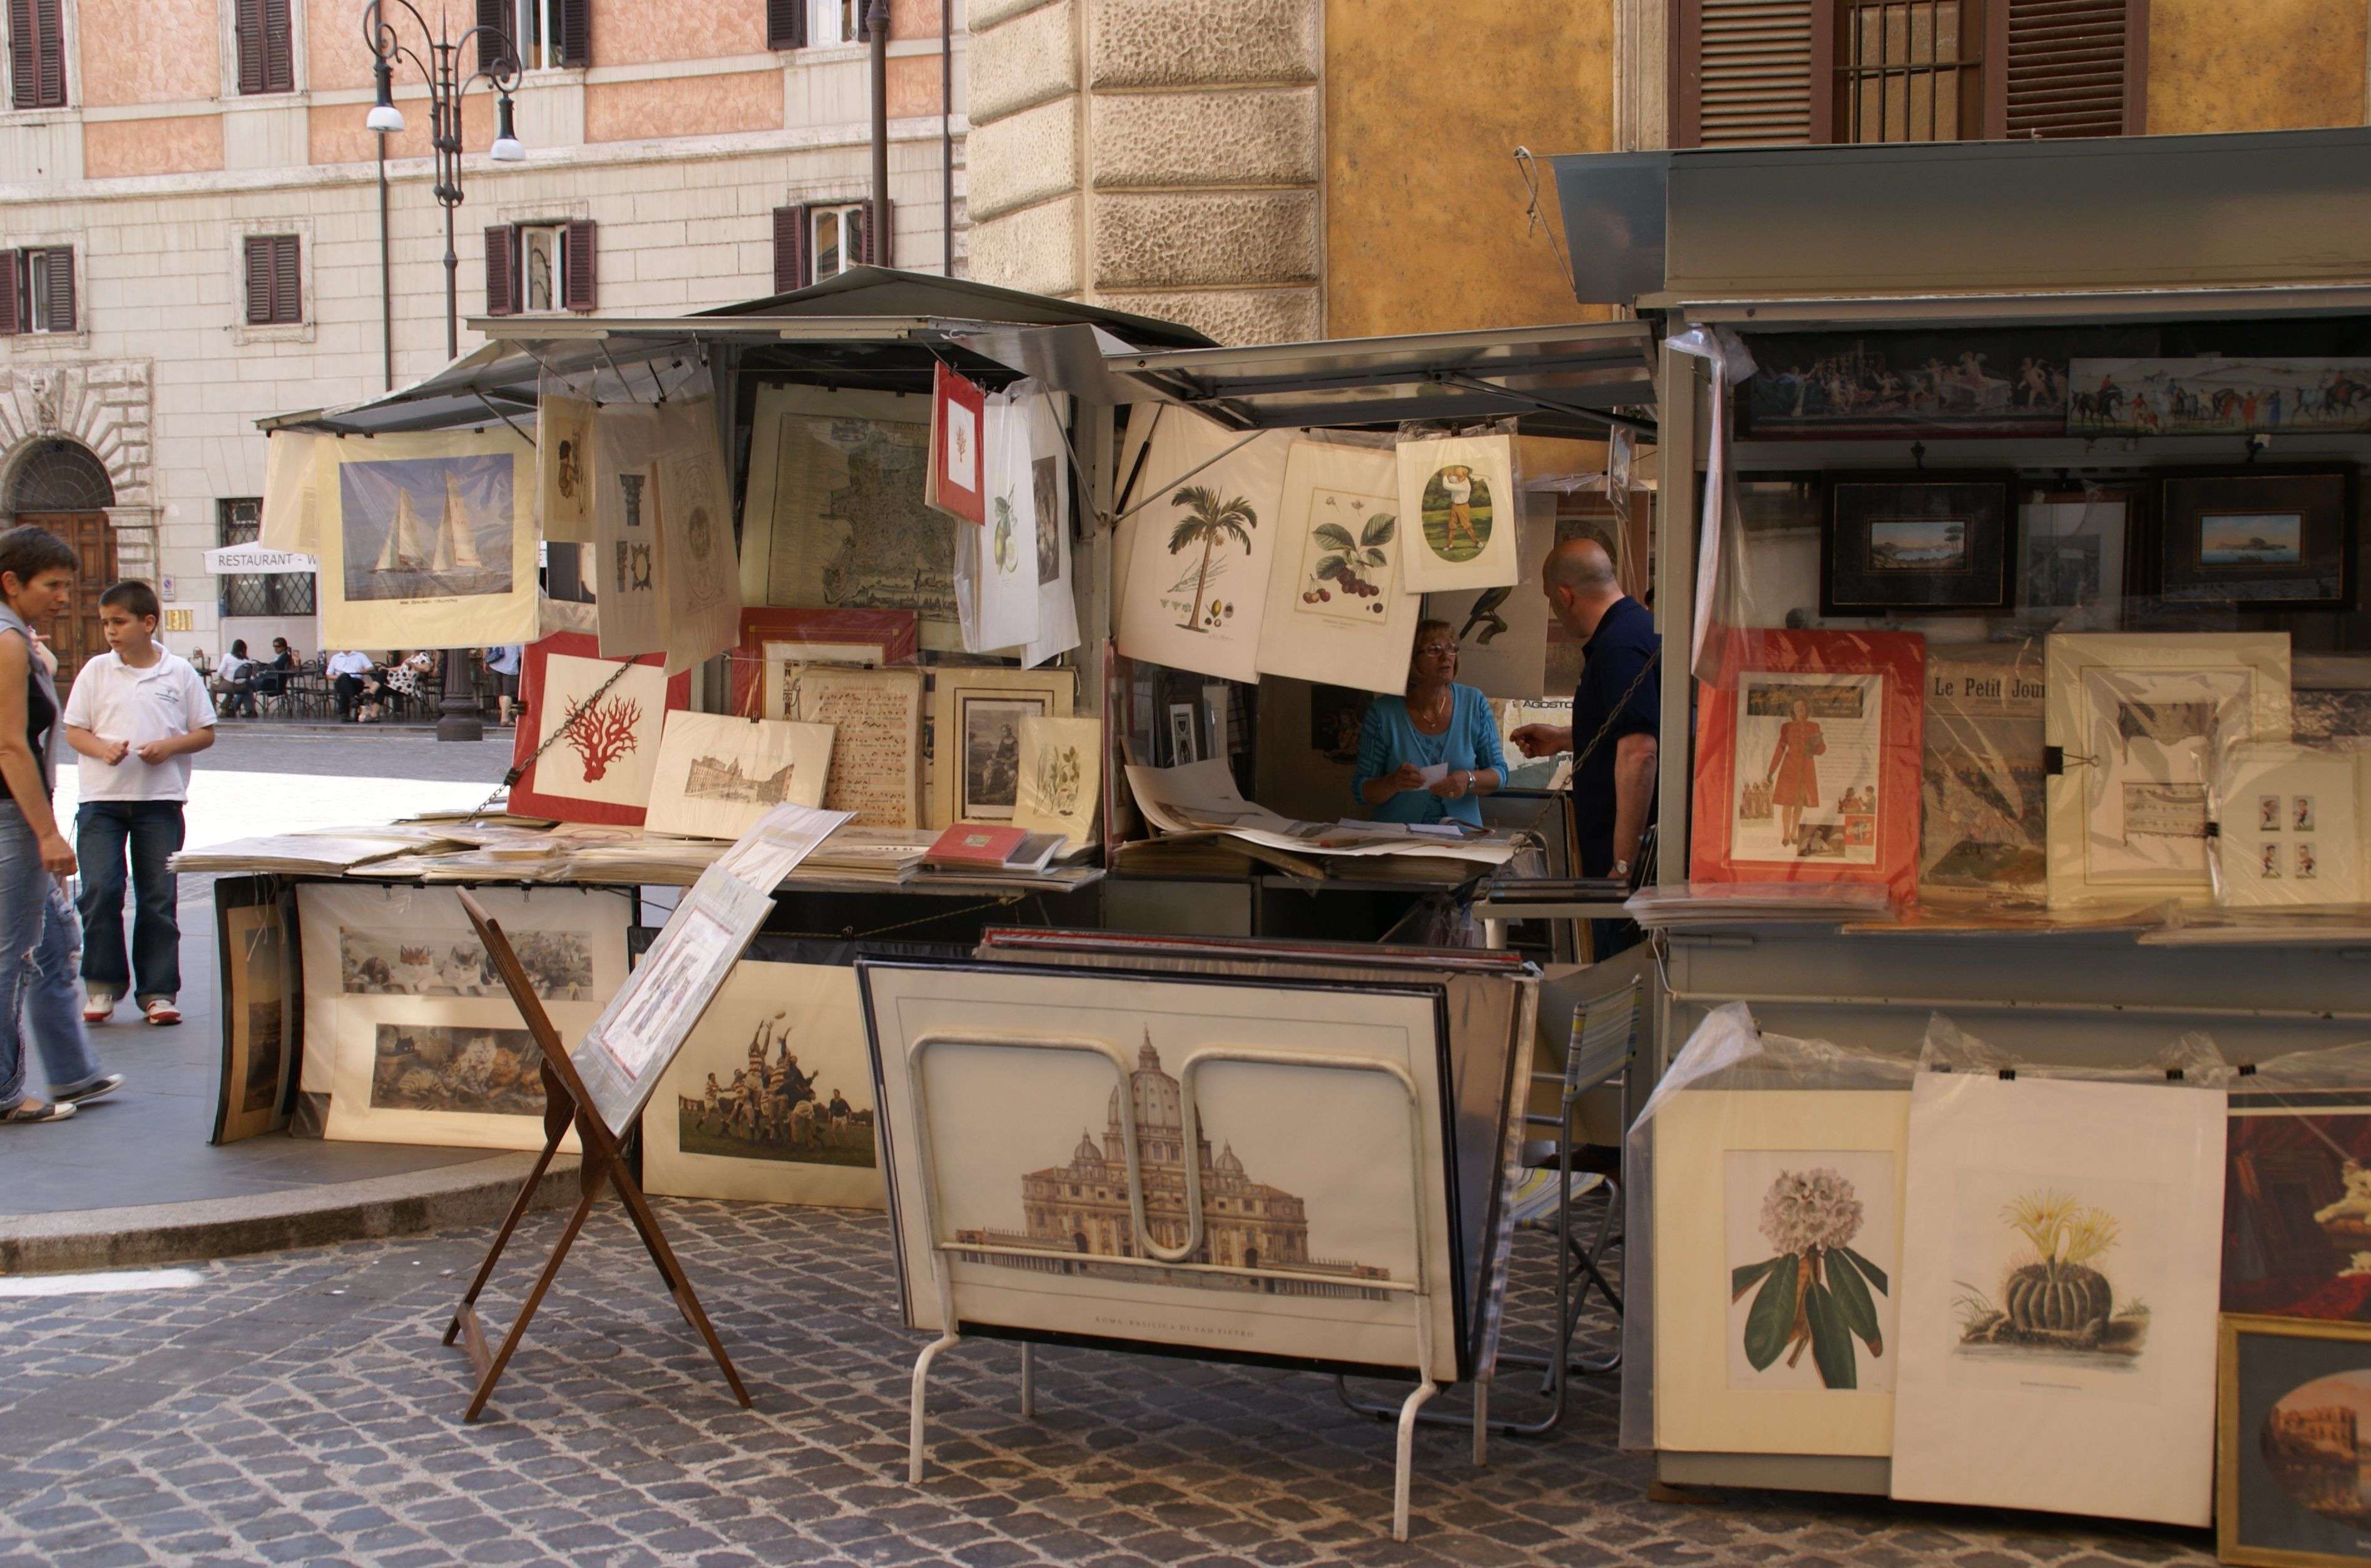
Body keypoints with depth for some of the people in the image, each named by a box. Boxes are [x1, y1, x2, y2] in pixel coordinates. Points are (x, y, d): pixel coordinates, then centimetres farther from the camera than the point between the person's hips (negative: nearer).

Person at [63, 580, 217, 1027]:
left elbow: (205, 733, 5)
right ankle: (103, 984, 8)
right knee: (100, 890, -8)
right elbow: (73, 730, 6)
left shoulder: (180, 673, 3)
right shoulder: (96, 671, 5)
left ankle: (158, 991, 11)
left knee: (159, 897, 3)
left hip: (160, 800, 0)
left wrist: (168, 746, -13)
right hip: (102, 798, 0)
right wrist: (104, 749, -14)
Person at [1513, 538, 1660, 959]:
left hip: (1631, 854, -11)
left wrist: (1624, 864, -27)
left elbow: (1639, 753, -27)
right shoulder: (1641, 628, 16)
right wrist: (1565, 739, 41)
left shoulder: (1620, 645, -17)